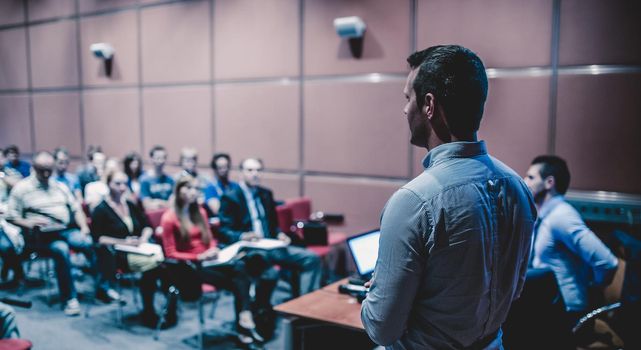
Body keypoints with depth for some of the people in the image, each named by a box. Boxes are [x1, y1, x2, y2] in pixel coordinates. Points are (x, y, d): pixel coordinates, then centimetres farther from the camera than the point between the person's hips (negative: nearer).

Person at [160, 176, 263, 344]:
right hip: (189, 267, -6)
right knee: (238, 281, -25)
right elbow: (171, 254, -8)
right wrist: (199, 257, -17)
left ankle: (245, 319, -34)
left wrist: (213, 250, -3)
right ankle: (245, 322, -15)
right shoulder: (169, 218, -7)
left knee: (240, 267, -27)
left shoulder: (200, 212, 14)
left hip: (207, 261, 6)